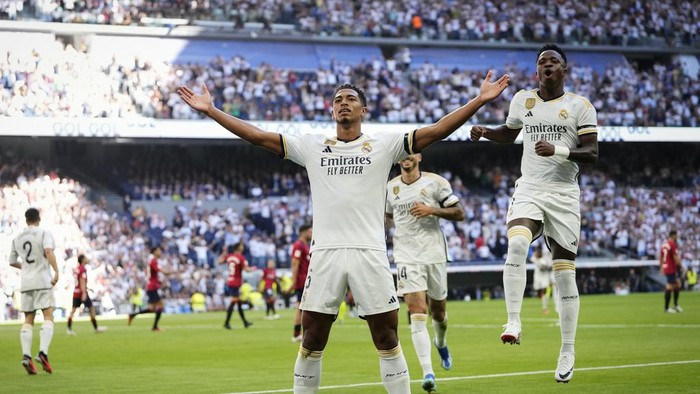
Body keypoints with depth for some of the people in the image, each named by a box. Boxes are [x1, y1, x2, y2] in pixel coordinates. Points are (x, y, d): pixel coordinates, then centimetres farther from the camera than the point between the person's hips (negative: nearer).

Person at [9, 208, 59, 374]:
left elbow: (12, 262, 21)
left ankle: (26, 355, -8)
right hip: (43, 281, -4)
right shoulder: (44, 233, -2)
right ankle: (43, 353, -21)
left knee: (28, 320, 7)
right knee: (48, 317, -4)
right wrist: (56, 271, -23)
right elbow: (49, 251, -20)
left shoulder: (17, 238, 13)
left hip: (25, 283, 4)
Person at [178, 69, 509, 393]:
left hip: (370, 254, -1)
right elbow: (258, 136, 10)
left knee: (387, 340, 0)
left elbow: (437, 131, 0)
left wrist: (480, 101, -10)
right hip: (325, 254, 1)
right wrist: (211, 111, 4)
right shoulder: (312, 146, 11)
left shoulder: (384, 144, 7)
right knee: (311, 342, 5)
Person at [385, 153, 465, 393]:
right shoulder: (390, 187, 8)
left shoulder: (435, 182, -3)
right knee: (417, 313, -14)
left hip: (434, 254, -1)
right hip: (406, 256, 1)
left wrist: (431, 210, -15)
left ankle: (441, 344, 49)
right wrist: (384, 224, 4)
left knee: (438, 312, 13)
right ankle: (428, 373, -20)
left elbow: (459, 214, -2)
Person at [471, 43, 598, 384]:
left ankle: (567, 352, 11)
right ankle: (513, 322, -29)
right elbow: (509, 133, 27)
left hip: (563, 195, -1)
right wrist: (485, 132, 7)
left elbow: (592, 152, -7)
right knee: (516, 243, -30)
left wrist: (558, 150, -22)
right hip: (529, 190, 1)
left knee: (565, 272, 1)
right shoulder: (522, 100, 9)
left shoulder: (580, 106, -1)